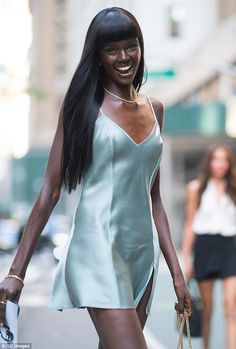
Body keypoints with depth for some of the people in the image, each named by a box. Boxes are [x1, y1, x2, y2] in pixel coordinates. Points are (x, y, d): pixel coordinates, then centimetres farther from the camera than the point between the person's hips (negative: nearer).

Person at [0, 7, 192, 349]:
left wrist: (176, 272, 15)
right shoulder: (84, 104, -2)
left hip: (145, 251, 6)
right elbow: (50, 189, -3)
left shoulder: (154, 109, 13)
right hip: (98, 244, -5)